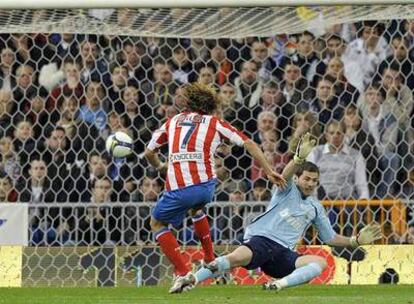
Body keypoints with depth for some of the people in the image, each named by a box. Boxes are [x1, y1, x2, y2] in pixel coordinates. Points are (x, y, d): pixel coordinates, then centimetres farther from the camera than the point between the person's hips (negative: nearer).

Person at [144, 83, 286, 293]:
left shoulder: (173, 122, 22)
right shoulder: (215, 123, 18)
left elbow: (149, 153, 24)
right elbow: (248, 144, 11)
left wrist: (160, 166, 44)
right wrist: (269, 172, 12)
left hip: (177, 187, -2)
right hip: (205, 184, 2)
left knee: (157, 223, 21)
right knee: (195, 209, 37)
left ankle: (182, 273, 5)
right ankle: (210, 260, 36)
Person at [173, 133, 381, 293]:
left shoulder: (316, 208, 26)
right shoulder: (288, 190, 11)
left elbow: (330, 238, 31)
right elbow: (285, 175, -13)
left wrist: (356, 241, 18)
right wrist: (300, 157, -32)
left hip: (283, 254, 5)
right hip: (261, 239, -5)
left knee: (320, 262, -22)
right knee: (238, 257, -38)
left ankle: (280, 284, -42)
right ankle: (190, 280, -34)